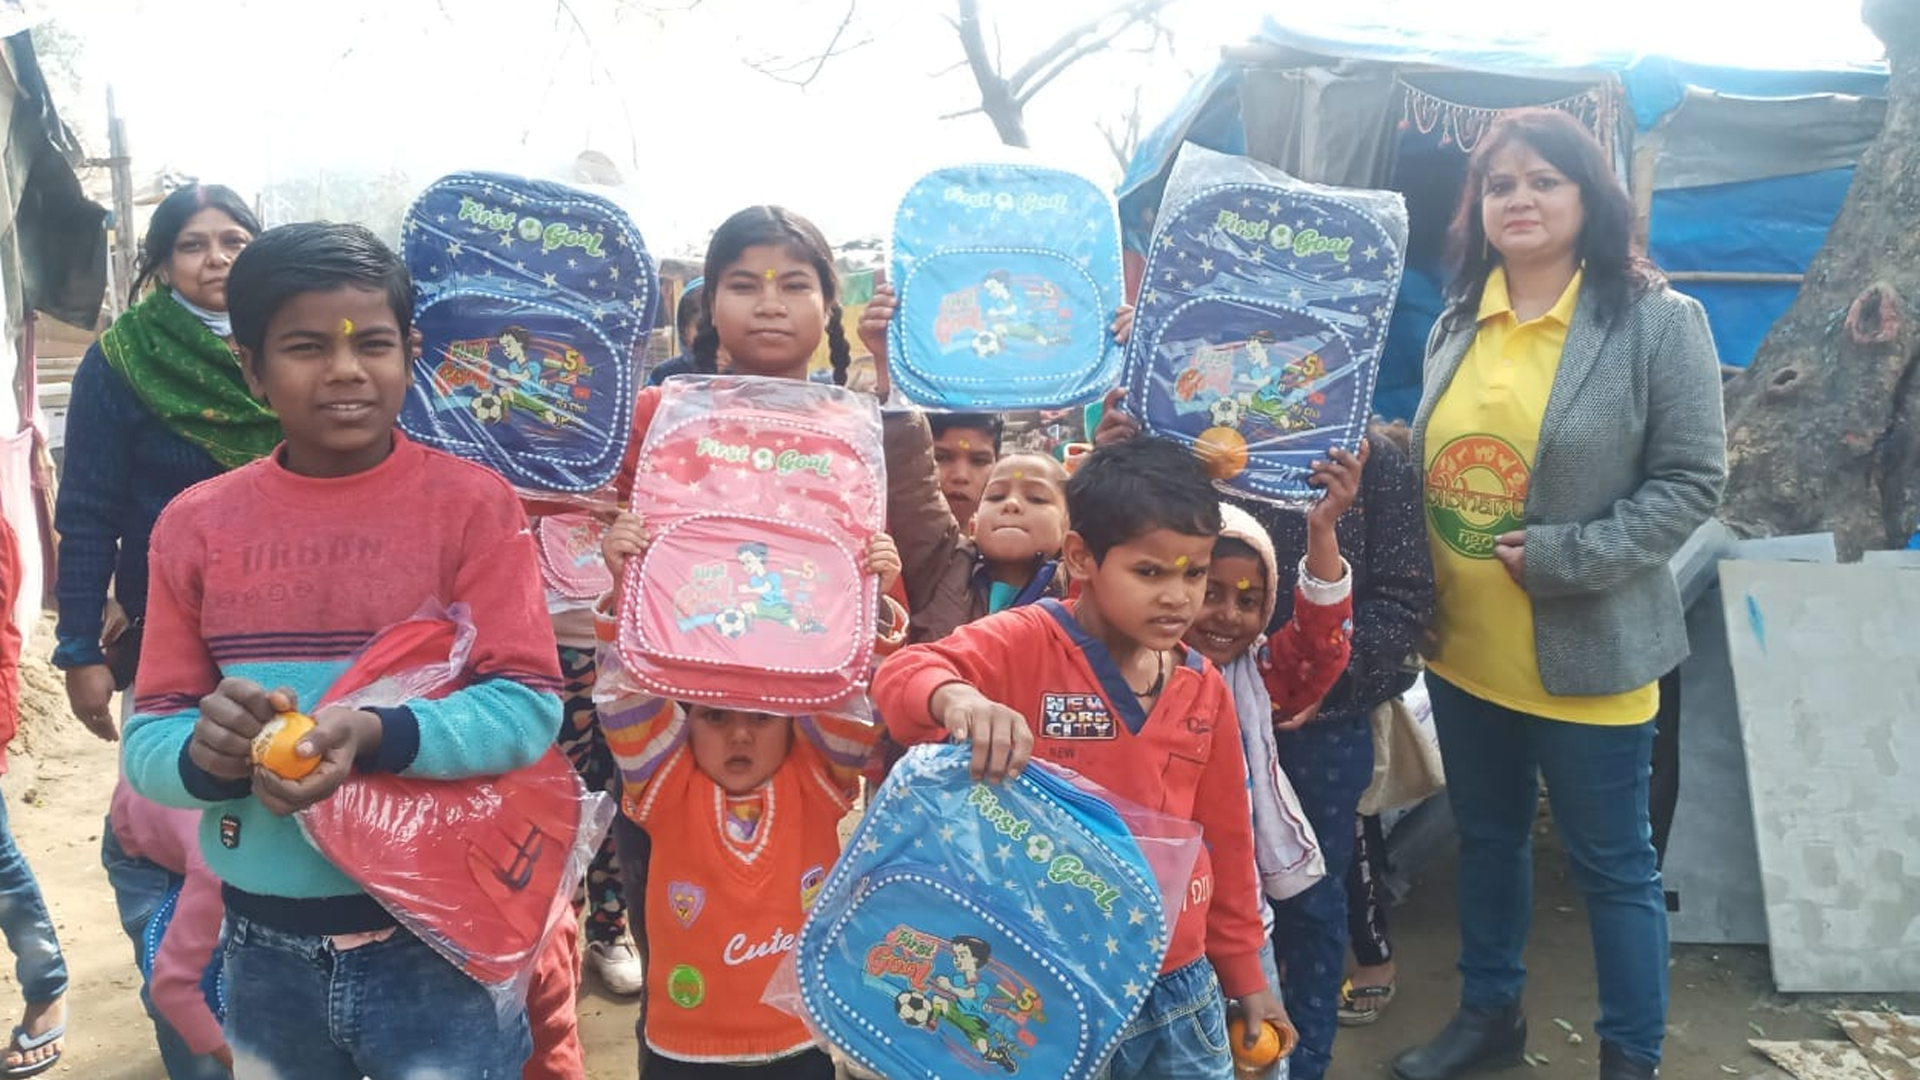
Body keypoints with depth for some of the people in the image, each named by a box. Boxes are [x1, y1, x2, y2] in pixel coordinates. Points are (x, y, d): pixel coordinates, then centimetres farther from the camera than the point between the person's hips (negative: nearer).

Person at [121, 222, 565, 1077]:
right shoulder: (194, 525, 1)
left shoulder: (473, 503, -8)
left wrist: (377, 738, -29)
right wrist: (208, 750, -21)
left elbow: (529, 705, -13)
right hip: (264, 949, 4)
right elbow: (147, 741, 2)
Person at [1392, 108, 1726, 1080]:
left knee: (1612, 864, 9)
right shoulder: (1459, 323, 6)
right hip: (1462, 648, 6)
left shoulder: (1658, 321, -10)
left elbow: (1691, 482, -11)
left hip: (1584, 654, -5)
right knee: (1486, 839, 20)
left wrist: (1561, 558, -19)